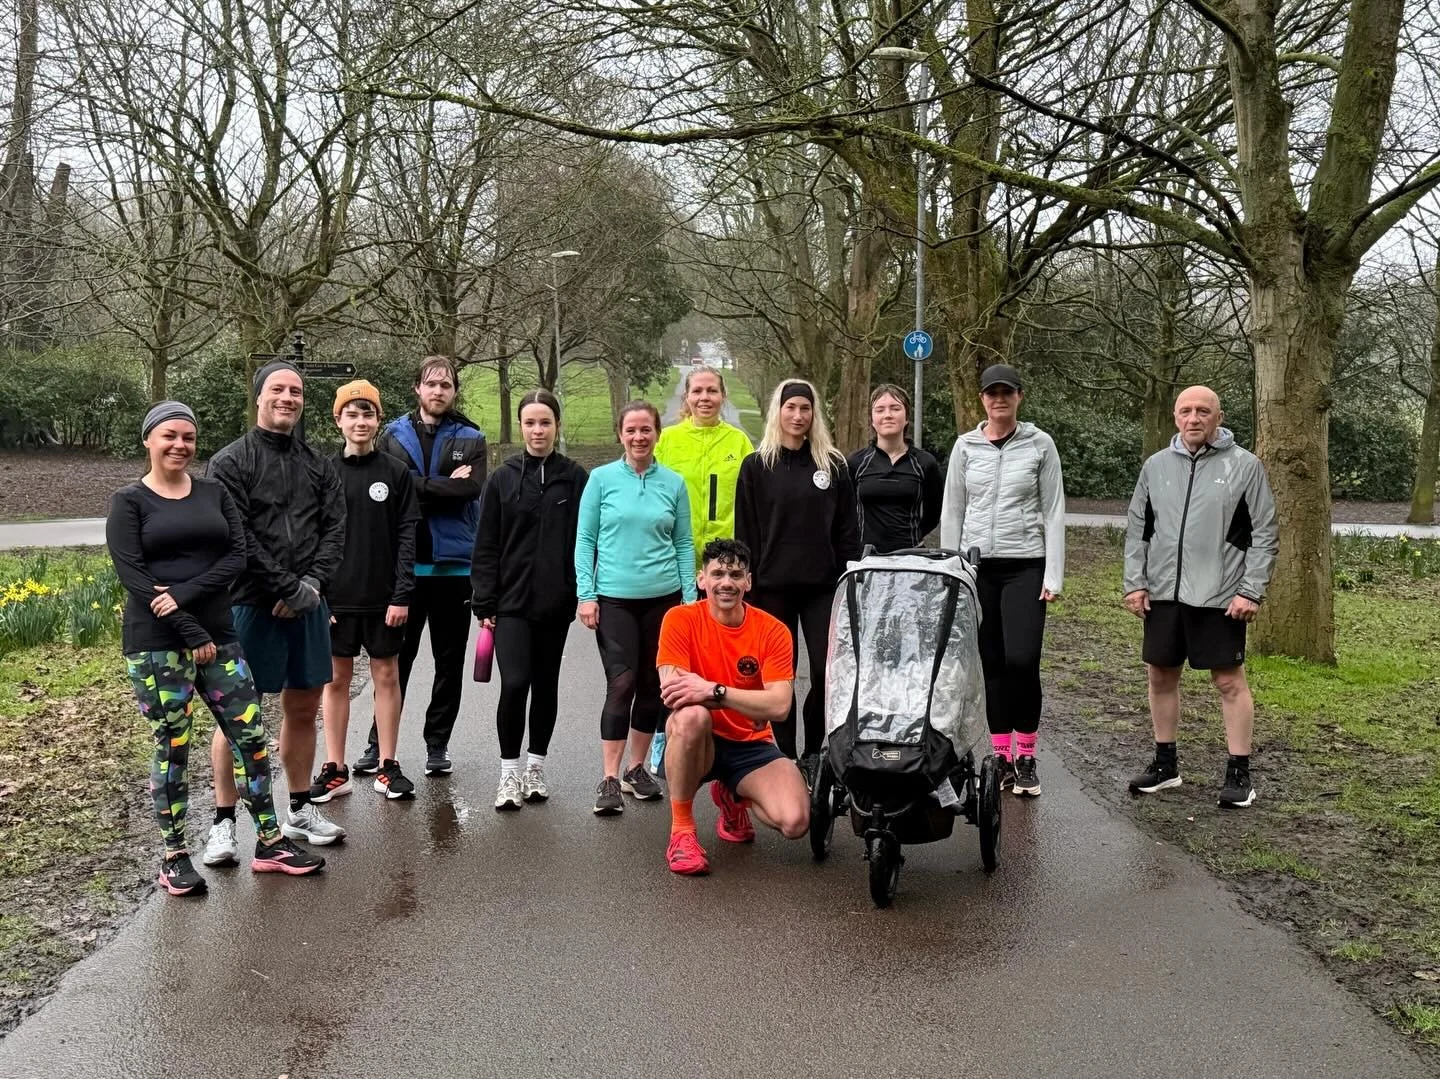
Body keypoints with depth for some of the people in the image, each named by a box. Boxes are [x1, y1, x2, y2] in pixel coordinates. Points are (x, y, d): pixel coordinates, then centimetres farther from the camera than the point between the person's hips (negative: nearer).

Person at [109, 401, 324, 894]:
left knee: (250, 735, 2)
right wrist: (192, 634, -14)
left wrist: (184, 593, -15)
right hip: (156, 643, -4)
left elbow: (238, 556, 1)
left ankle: (269, 842, 12)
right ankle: (175, 857, 12)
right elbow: (132, 575, -9)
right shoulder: (130, 501, 1)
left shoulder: (215, 493, 11)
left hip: (217, 634, 4)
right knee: (172, 747, -1)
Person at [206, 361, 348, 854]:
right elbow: (236, 537, -11)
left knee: (303, 708, 12)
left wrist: (314, 582, -10)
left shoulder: (318, 466, 13)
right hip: (252, 604, -5)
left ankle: (300, 811, 24)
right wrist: (287, 589, -15)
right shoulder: (231, 462, -2)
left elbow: (334, 529, 6)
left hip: (307, 604, 5)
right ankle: (224, 822, 8)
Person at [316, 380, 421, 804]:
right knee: (336, 679, 7)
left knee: (387, 675, 6)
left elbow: (407, 536, -2)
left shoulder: (395, 472, 1)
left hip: (384, 598, 0)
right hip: (336, 598, 0)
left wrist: (402, 594, -9)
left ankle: (388, 766, 15)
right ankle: (334, 769, 15)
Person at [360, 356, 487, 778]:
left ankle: (438, 744, 19)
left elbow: (471, 488, -12)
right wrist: (444, 486, -13)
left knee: (449, 661, 8)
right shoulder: (395, 435, 7)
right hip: (404, 563, 0)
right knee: (396, 657, 7)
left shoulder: (470, 439, 6)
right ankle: (379, 743, 16)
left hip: (453, 564, 0)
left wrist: (415, 486, -12)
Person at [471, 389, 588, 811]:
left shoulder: (575, 478, 3)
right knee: (514, 684, -11)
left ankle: (536, 766, 25)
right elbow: (486, 547, 3)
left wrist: (585, 595, -3)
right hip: (511, 601, -1)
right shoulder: (502, 479, 3)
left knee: (546, 685, 11)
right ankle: (509, 772, 3)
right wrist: (484, 602, -2)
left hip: (555, 602, 1)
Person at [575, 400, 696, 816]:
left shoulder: (673, 483, 6)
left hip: (663, 597, 3)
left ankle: (637, 768, 23)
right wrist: (586, 594, -5)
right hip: (614, 598, -2)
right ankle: (610, 778, -3)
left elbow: (684, 544, 10)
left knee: (652, 685, 8)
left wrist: (689, 596, 4)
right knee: (621, 684, -10)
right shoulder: (602, 478, 1)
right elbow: (585, 540, 2)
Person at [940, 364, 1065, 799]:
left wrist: (1054, 575, -4)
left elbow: (1054, 511, 2)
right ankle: (1001, 755, 15)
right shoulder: (966, 446, 7)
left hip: (1025, 565, -2)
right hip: (977, 565, 2)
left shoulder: (1040, 444, 2)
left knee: (1022, 660, -12)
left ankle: (1026, 755, 3)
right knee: (991, 663, 5)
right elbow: (952, 512, 10)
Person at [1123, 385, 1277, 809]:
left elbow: (1265, 535, -3)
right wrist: (1135, 582, 4)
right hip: (1163, 595, 4)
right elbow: (1137, 530, 13)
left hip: (1219, 598, -4)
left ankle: (1239, 773, 10)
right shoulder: (1156, 465, 9)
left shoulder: (1245, 466, -2)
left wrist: (1251, 591, -10)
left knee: (1230, 681, 1)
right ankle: (1165, 764, 25)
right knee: (1160, 676, 11)